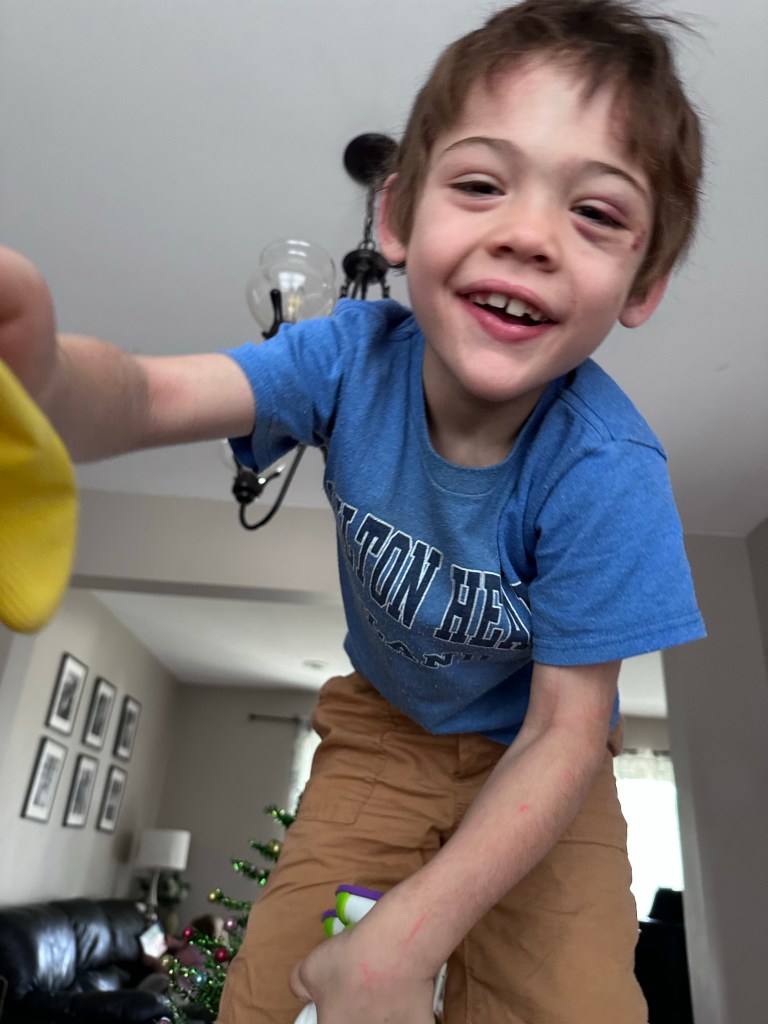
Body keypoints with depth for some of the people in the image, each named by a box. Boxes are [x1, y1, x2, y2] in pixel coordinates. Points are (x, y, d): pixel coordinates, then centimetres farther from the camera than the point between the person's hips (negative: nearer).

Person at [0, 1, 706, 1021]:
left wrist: (405, 937, -30)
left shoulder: (606, 473, -31)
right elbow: (154, 394, -36)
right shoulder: (356, 353, -23)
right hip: (384, 722, 2)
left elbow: (563, 732, -25)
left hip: (534, 758, -1)